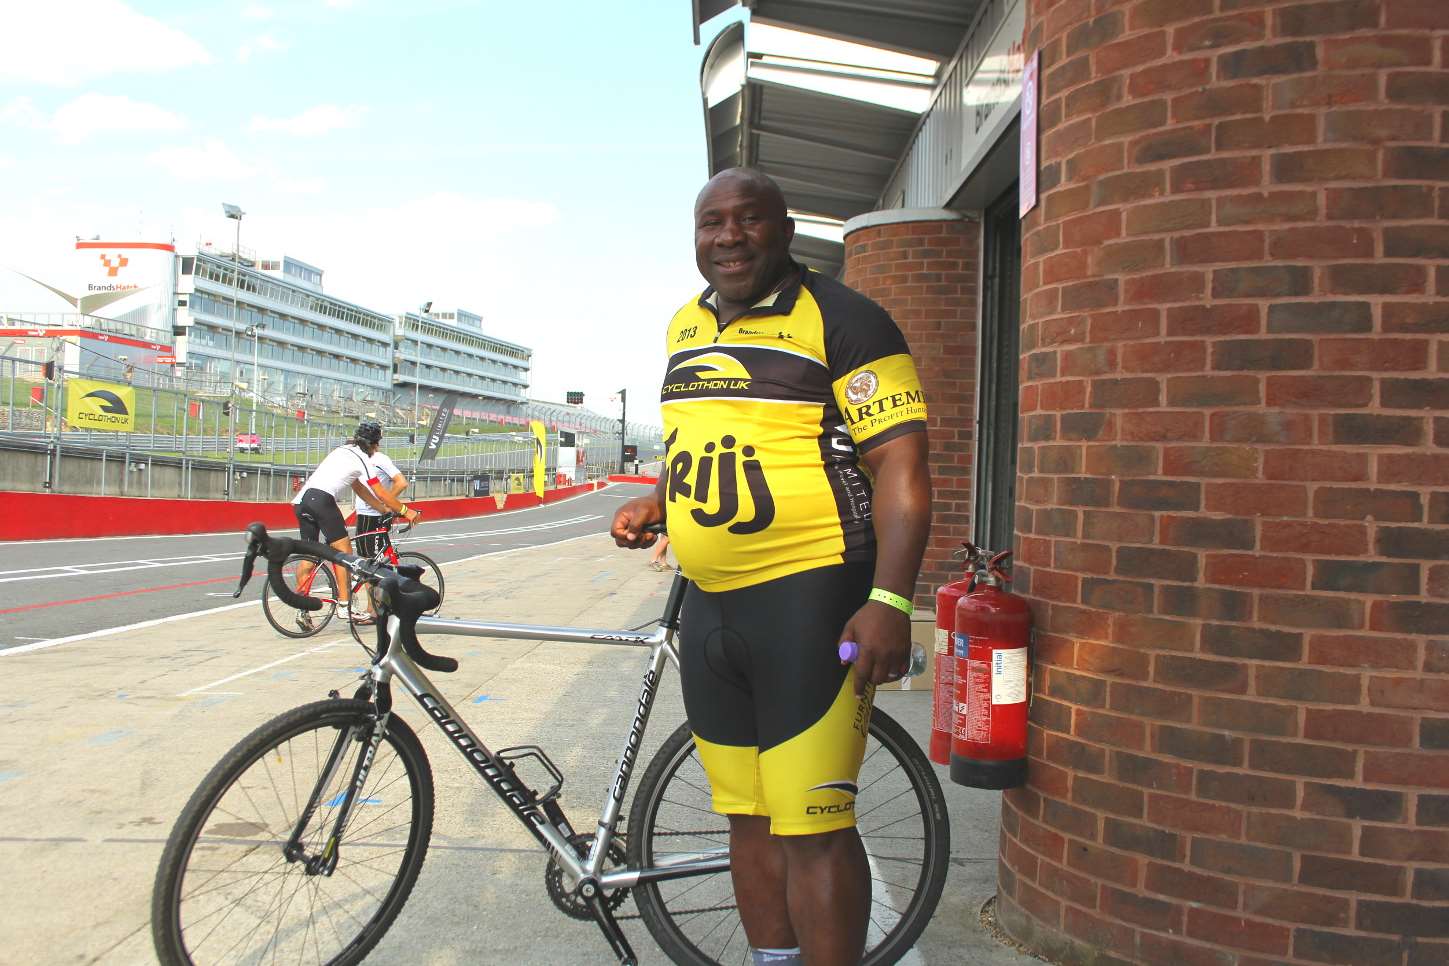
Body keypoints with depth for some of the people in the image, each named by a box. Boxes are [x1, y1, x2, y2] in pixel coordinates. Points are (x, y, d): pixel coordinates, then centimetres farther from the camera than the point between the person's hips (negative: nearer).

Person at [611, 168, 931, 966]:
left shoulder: (841, 320, -8)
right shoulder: (686, 325, 15)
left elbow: (900, 464, -13)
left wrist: (889, 601, -22)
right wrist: (655, 502, 9)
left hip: (809, 602, -7)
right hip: (709, 607, 8)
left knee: (811, 830, -6)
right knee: (746, 817, 16)